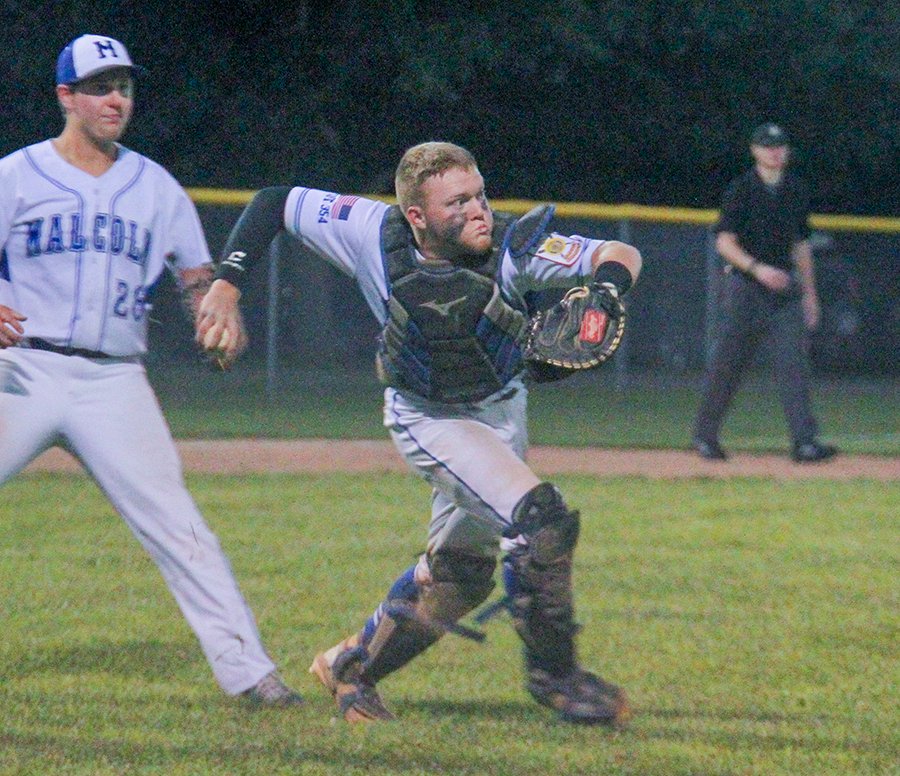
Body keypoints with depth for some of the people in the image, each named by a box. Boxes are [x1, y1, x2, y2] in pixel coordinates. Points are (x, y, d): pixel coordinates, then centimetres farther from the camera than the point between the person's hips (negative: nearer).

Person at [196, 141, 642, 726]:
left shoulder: (510, 246, -26)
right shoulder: (374, 234, -26)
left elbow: (622, 255, -28)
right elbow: (274, 204, -16)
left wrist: (603, 290, -49)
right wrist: (226, 285, -23)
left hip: (502, 407, 3)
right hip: (429, 416, -3)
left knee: (462, 576, 12)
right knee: (543, 518, -22)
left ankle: (353, 667, 32)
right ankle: (553, 672, -6)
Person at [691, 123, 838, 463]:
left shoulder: (795, 190, 12)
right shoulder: (741, 189, -5)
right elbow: (724, 241, -10)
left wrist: (809, 293, 19)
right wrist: (757, 268, -25)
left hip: (785, 287, 4)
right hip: (744, 286, -4)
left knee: (794, 364, -8)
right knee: (727, 365, 2)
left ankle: (805, 441, -15)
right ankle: (705, 436, 17)